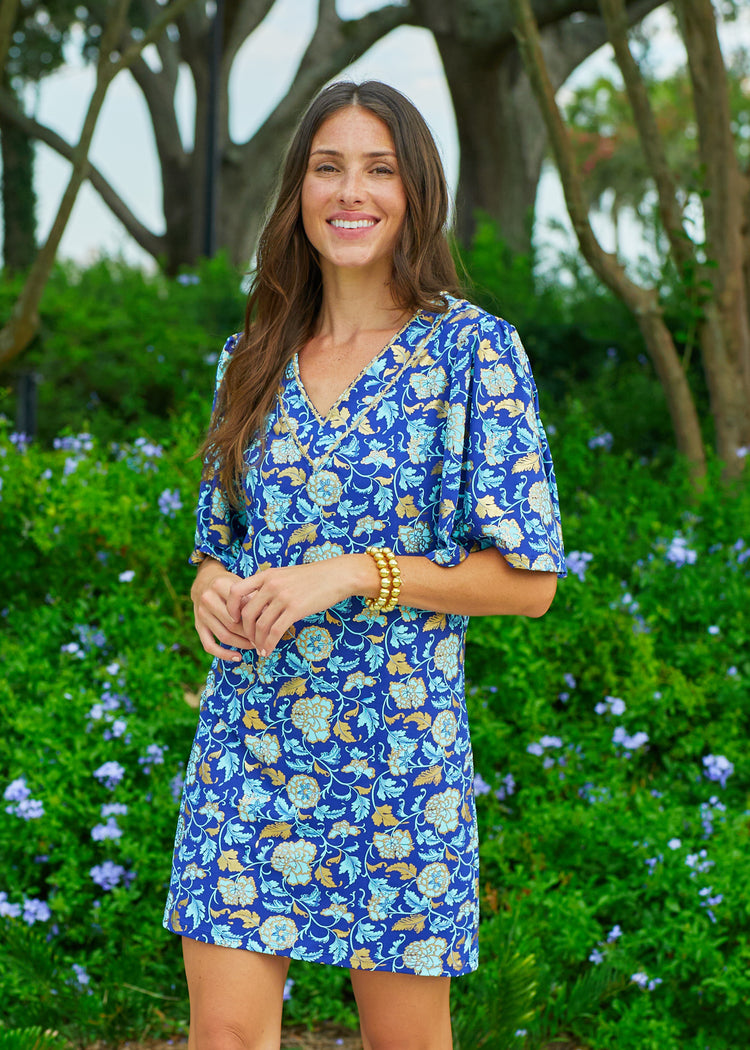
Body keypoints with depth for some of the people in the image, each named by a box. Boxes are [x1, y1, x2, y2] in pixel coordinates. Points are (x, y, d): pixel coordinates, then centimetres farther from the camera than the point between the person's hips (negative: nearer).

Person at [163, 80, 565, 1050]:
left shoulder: (471, 348, -5)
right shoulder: (255, 357, 9)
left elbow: (530, 577, -7)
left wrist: (352, 574, -17)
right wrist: (211, 584, -5)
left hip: (399, 743, -3)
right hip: (247, 741, 3)